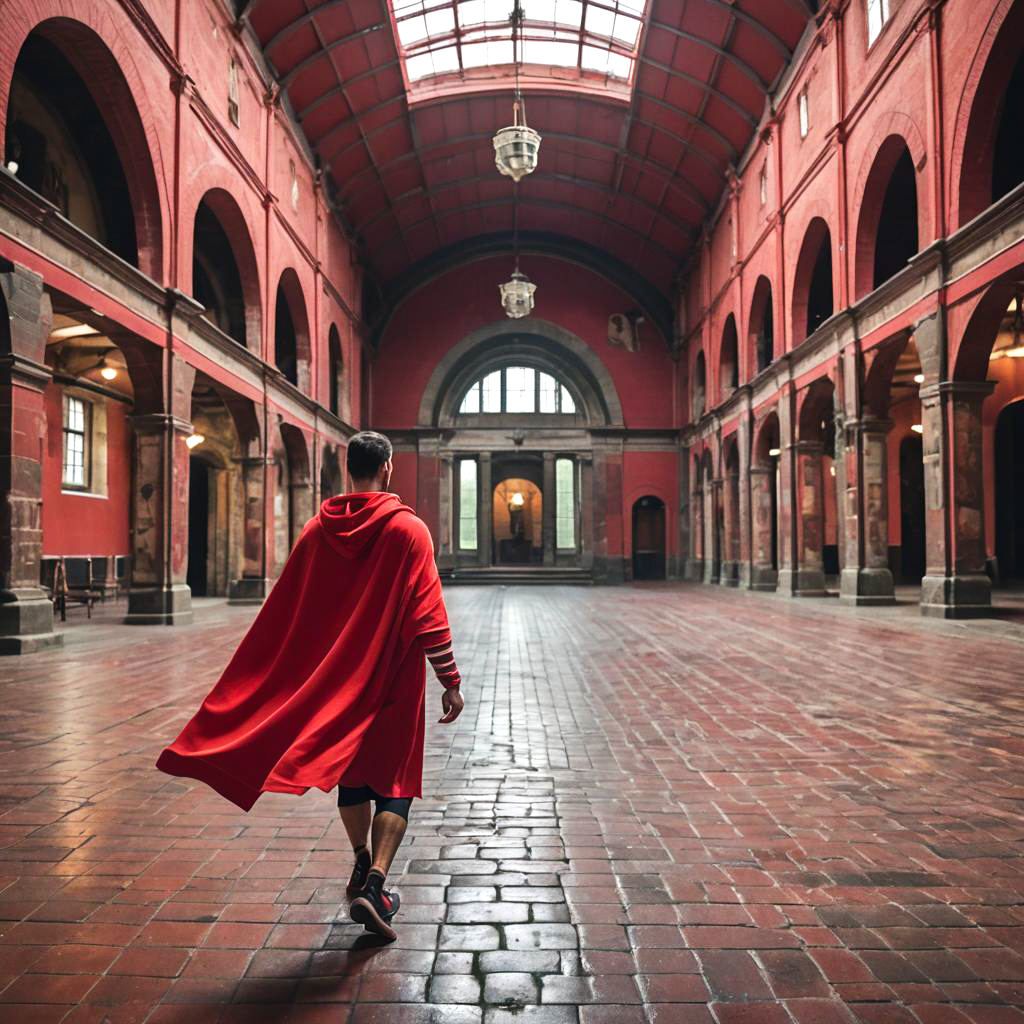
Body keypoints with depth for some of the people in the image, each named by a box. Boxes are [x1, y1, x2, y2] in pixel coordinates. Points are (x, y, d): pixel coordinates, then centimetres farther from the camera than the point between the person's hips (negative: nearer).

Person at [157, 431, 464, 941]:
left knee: (351, 773, 21)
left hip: (336, 679, 4)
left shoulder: (317, 530, -1)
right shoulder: (408, 530, -12)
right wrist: (450, 682, -7)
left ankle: (363, 867, 34)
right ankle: (373, 886, -7)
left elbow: (284, 611, 4)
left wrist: (257, 682, 13)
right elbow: (429, 616, -14)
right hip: (393, 680, -4)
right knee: (394, 783, 5)